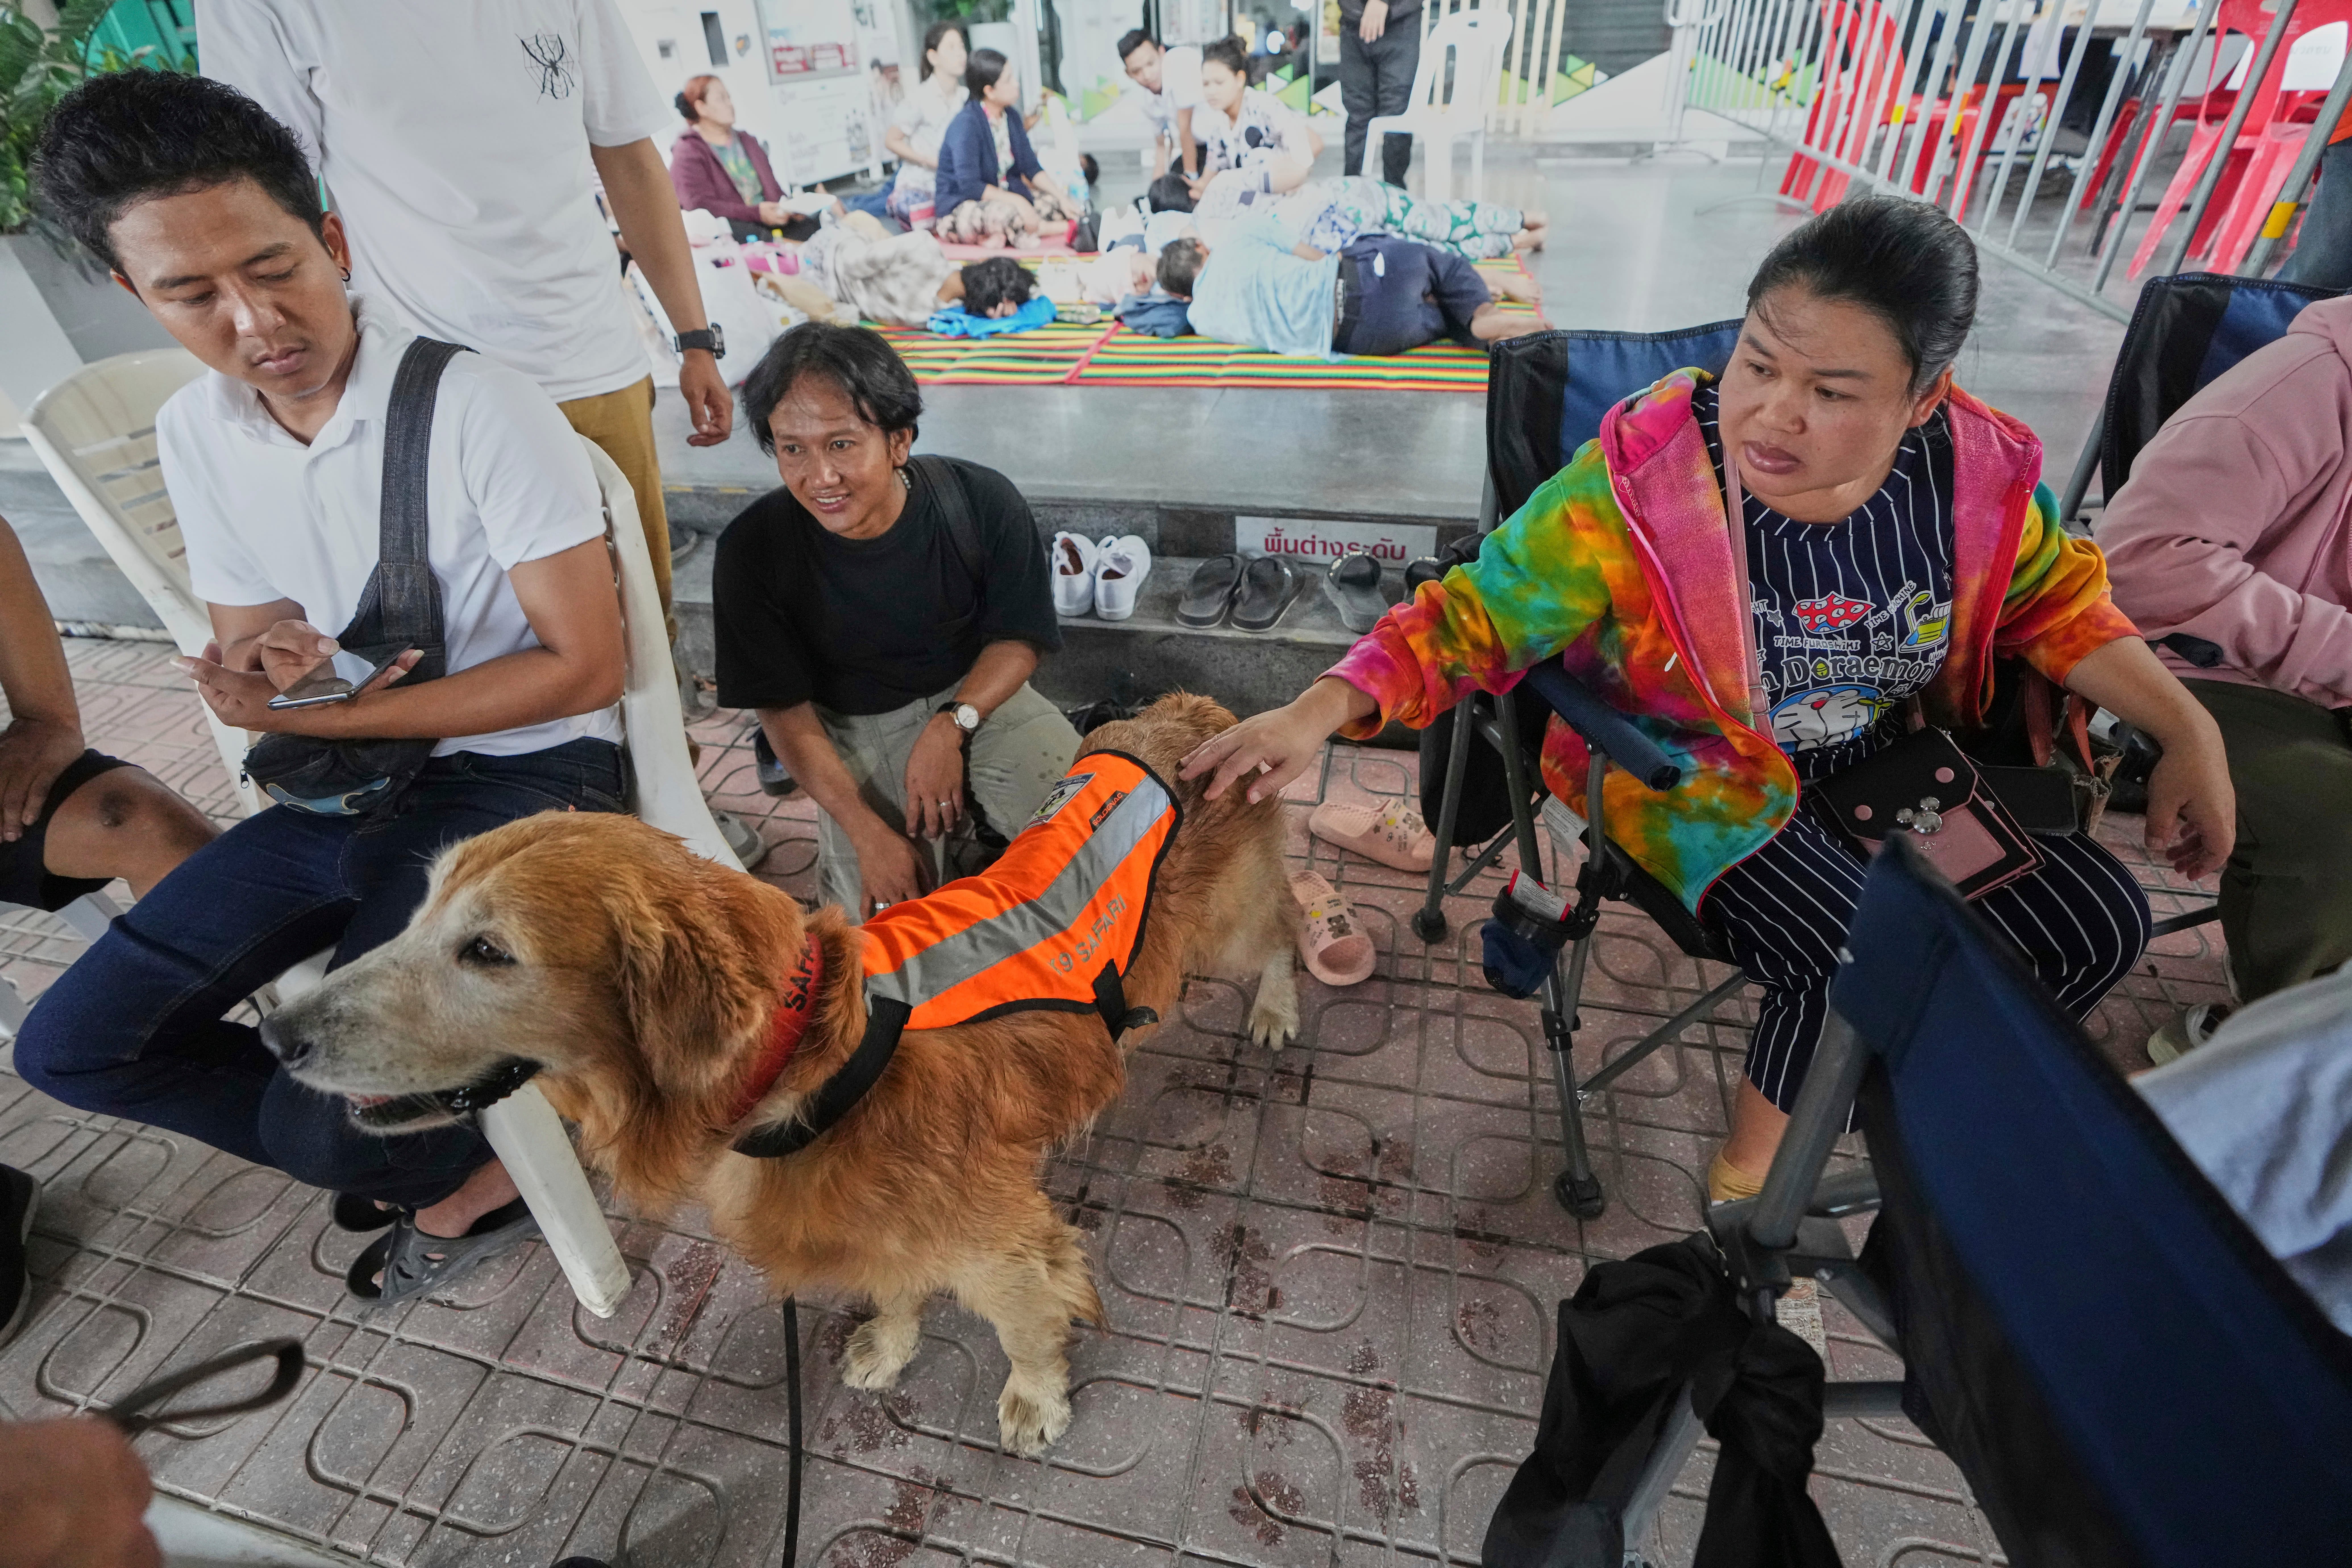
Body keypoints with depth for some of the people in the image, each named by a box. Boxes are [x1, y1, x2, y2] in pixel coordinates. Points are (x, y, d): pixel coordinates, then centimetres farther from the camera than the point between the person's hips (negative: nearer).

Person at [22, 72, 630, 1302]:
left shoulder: (479, 408, -16)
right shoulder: (194, 432, 6)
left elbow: (584, 667, -18)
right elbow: (247, 655, 13)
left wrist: (326, 717, -17)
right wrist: (266, 665, -13)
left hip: (522, 775, -7)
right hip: (341, 794, 8)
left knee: (322, 1122, -19)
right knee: (71, 1047, 8)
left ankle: (479, 1169, 16)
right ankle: (423, 1156, 19)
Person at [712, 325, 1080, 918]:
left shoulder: (982, 502, -19)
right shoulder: (752, 551, -19)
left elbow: (1019, 639, -6)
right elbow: (783, 708, -11)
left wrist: (951, 725, -23)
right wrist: (868, 832, -20)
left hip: (977, 694, 1)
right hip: (854, 728, -1)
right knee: (896, 915, -16)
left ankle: (974, 813, 14)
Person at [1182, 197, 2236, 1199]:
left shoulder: (1979, 471, -11)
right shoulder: (1635, 487, -26)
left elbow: (2056, 604, 8)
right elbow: (1473, 621, -24)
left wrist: (2190, 733, 2)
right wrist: (1317, 713, -37)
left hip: (1887, 757, 6)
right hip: (1698, 777, -6)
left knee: (2097, 924, 3)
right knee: (1876, 967, -25)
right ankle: (1751, 1173, 5)